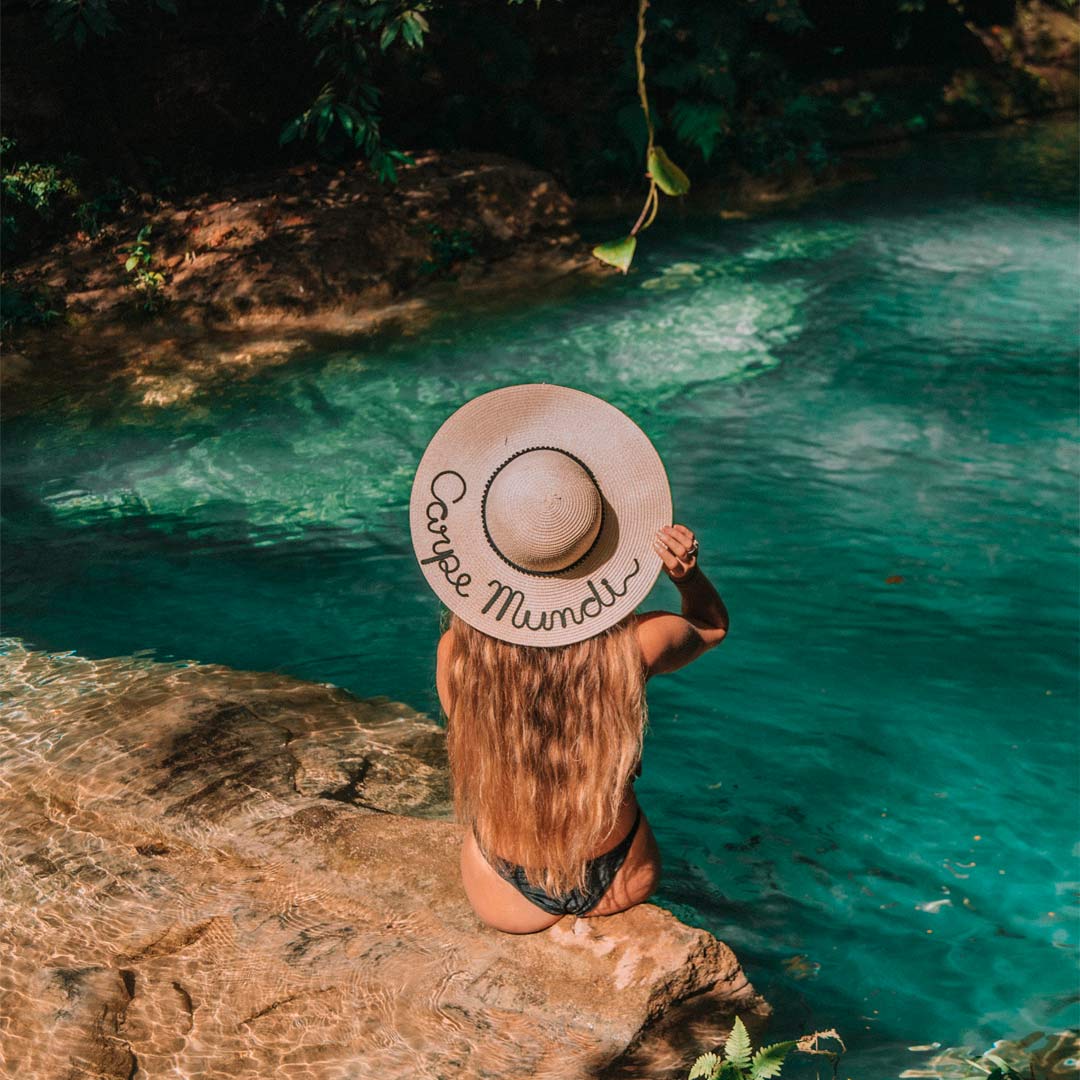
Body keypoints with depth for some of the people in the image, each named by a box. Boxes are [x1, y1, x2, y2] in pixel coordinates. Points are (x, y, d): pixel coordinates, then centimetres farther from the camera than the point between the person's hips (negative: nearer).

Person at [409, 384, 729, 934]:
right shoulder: (636, 644, -24)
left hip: (507, 902, 0)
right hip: (621, 885, 0)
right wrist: (687, 574, -19)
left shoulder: (455, 653, -25)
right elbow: (714, 624, 0)